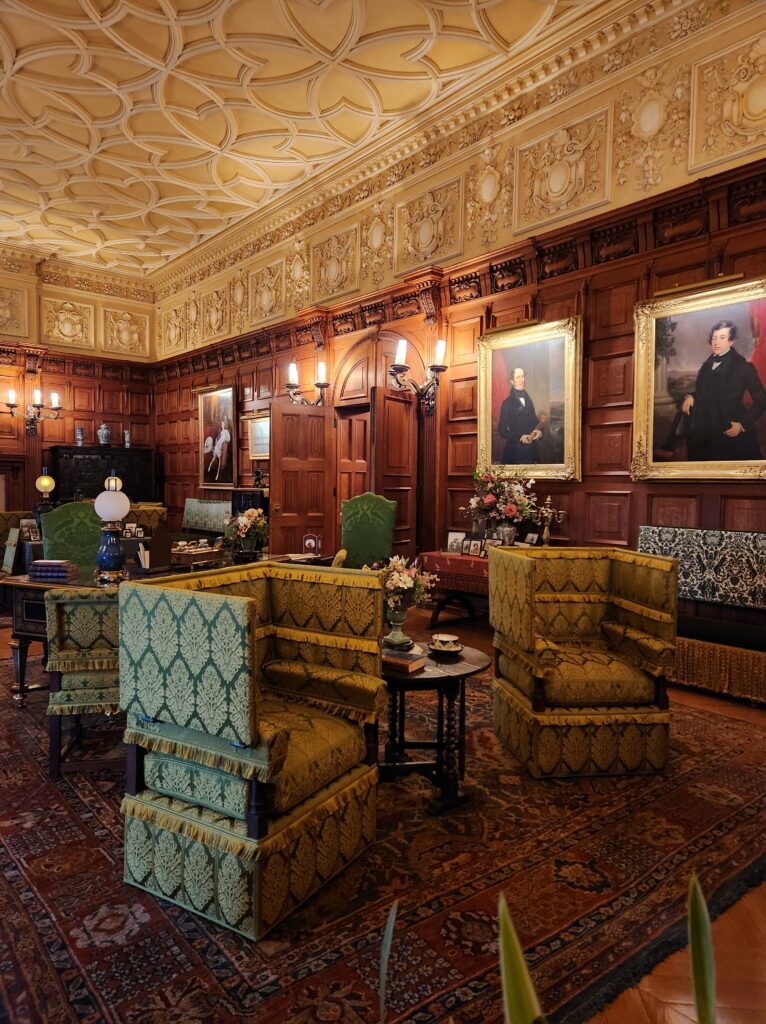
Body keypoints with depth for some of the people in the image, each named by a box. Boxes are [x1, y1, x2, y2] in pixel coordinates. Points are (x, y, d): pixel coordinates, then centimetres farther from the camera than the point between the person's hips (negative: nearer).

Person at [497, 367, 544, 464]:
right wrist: (520, 437, -19)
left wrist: (539, 431, -5)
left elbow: (535, 421, 17)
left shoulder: (528, 400, 12)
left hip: (532, 448, 6)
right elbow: (502, 430, -8)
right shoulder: (507, 403, -7)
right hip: (515, 450, -5)